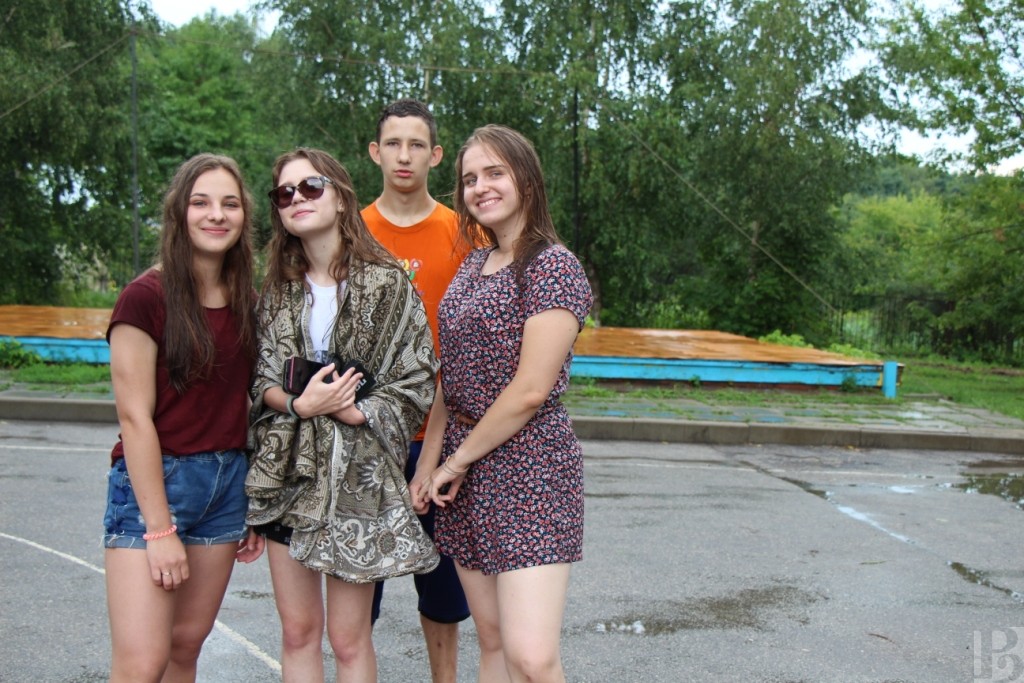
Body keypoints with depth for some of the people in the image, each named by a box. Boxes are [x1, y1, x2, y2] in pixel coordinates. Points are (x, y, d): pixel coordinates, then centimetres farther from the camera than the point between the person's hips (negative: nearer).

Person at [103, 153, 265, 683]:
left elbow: (244, 405, 10)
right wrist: (160, 529, -14)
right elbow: (135, 417, -13)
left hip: (228, 481, 6)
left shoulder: (245, 300, 7)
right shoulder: (147, 297, -11)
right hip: (153, 480, -6)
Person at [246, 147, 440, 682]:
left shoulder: (387, 284, -4)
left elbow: (417, 383, -4)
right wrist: (300, 404, -12)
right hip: (286, 472, 4)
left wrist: (353, 412, -16)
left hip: (358, 475, -4)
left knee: (348, 638, 3)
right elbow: (259, 380, 7)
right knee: (297, 630, 11)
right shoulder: (277, 290, 9)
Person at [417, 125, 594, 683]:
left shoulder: (553, 266, -10)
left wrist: (458, 460, -7)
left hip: (528, 467, -7)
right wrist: (429, 464, 9)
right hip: (464, 468, 8)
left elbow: (530, 391, -16)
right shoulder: (473, 266, 14)